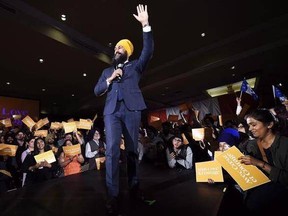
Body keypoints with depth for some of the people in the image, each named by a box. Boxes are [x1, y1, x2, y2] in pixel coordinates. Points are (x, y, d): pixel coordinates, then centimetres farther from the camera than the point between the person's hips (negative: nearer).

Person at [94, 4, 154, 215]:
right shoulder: (107, 71, 25)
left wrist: (146, 25, -4)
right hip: (112, 111, 2)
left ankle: (134, 186, 18)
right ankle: (113, 195, -4)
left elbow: (148, 51, 3)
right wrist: (110, 79, 1)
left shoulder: (135, 66, 18)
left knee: (132, 149, 3)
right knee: (112, 150, -10)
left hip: (131, 110, -1)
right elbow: (97, 91, 16)